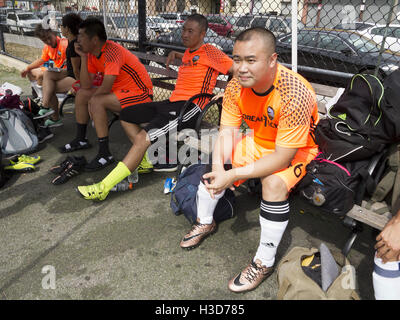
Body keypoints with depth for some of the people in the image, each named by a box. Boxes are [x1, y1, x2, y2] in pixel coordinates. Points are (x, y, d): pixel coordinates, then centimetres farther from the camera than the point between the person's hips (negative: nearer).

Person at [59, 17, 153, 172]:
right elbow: (86, 86, -1)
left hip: (141, 93, -10)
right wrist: (83, 57, -6)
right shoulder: (92, 54, 4)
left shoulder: (112, 51, -24)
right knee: (81, 94, 10)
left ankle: (105, 154, -20)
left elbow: (106, 87, -28)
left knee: (97, 101, -28)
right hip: (119, 89, 10)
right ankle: (81, 139, 24)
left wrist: (92, 99, -8)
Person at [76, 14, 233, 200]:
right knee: (126, 116, 12)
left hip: (190, 107, -10)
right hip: (173, 102, 10)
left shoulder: (209, 51, -4)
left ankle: (103, 188, -23)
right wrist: (175, 54, 28)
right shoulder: (188, 52, 21)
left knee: (143, 138, -26)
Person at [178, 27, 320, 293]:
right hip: (259, 140, 6)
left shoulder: (294, 93, -36)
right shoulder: (237, 85, -17)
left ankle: (265, 262, -11)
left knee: (274, 182, -32)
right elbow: (227, 132, -12)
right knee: (217, 163, -7)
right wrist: (219, 167, -31)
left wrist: (233, 175, -37)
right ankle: (205, 222, 21)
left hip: (298, 149, -6)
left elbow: (282, 157, -34)